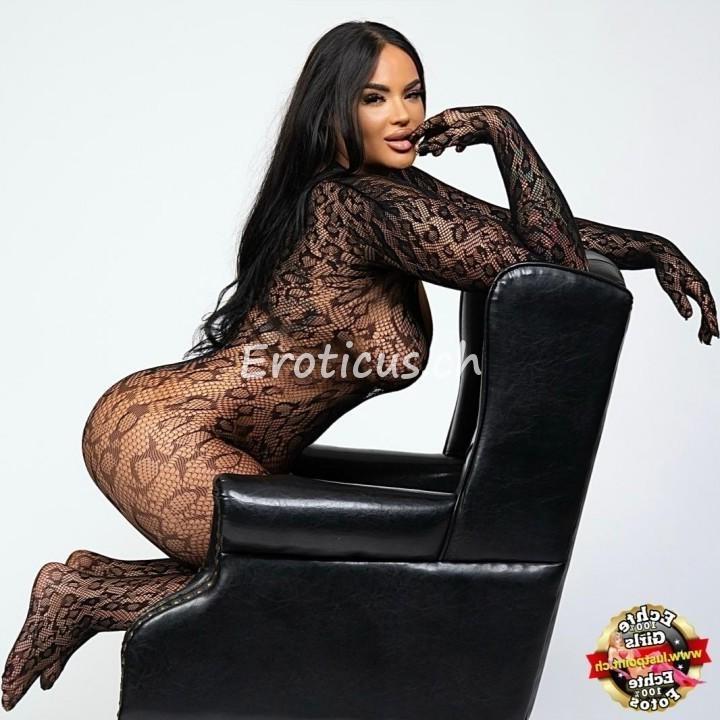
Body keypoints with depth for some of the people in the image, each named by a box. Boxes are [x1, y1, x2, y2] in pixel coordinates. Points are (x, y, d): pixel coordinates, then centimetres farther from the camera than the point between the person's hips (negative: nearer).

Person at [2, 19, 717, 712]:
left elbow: (535, 229, 12)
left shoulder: (392, 190, 8)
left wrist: (655, 248, 4)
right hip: (162, 434, -9)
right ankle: (87, 594, 2)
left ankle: (93, 586, 18)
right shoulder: (371, 202, -20)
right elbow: (550, 257, -23)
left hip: (169, 425, 10)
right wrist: (501, 127, -17)